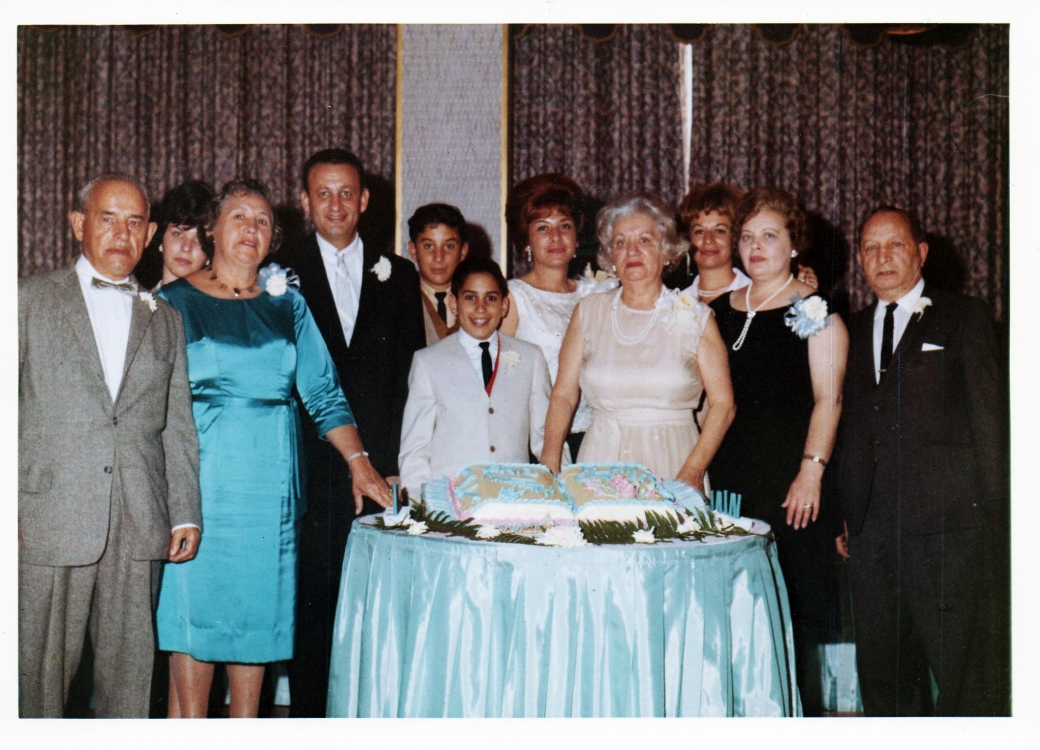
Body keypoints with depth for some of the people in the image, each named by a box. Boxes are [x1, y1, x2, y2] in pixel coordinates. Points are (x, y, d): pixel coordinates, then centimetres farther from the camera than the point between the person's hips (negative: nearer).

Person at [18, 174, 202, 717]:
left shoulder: (165, 320, 16)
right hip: (49, 522, -2)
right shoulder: (30, 300, 7)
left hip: (140, 529, 3)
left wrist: (186, 512, 7)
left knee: (130, 670, 7)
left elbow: (178, 425, 14)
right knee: (42, 668, 2)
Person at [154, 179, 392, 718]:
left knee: (259, 608, 6)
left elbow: (322, 392, 9)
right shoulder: (176, 301, 4)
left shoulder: (287, 304, 12)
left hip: (269, 483, 3)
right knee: (194, 609, -2)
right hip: (200, 477, -3)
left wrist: (358, 461, -1)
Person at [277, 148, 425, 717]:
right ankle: (309, 713, 15)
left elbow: (412, 373, 11)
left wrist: (394, 459, 0)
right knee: (311, 601, 2)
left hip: (380, 468, 2)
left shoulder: (397, 275, 14)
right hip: (310, 469, -2)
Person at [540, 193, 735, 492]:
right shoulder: (588, 312, 10)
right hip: (600, 462, 1)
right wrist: (549, 466, -6)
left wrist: (691, 474, -11)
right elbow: (563, 395, 7)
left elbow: (722, 404, 1)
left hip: (671, 462, -1)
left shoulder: (694, 317, 4)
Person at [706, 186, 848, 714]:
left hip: (788, 477, -5)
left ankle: (798, 709, 7)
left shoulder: (814, 310, -1)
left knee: (791, 600, -4)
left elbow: (828, 399, -6)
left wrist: (811, 471, -15)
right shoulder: (720, 309, 15)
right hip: (728, 474, 5)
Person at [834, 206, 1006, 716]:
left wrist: (994, 515, -7)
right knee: (880, 668, 11)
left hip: (945, 525, -5)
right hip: (871, 528, 5)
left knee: (958, 669, -2)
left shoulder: (964, 319, 3)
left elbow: (989, 418, -1)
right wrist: (845, 515, 11)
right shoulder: (854, 330, 18)